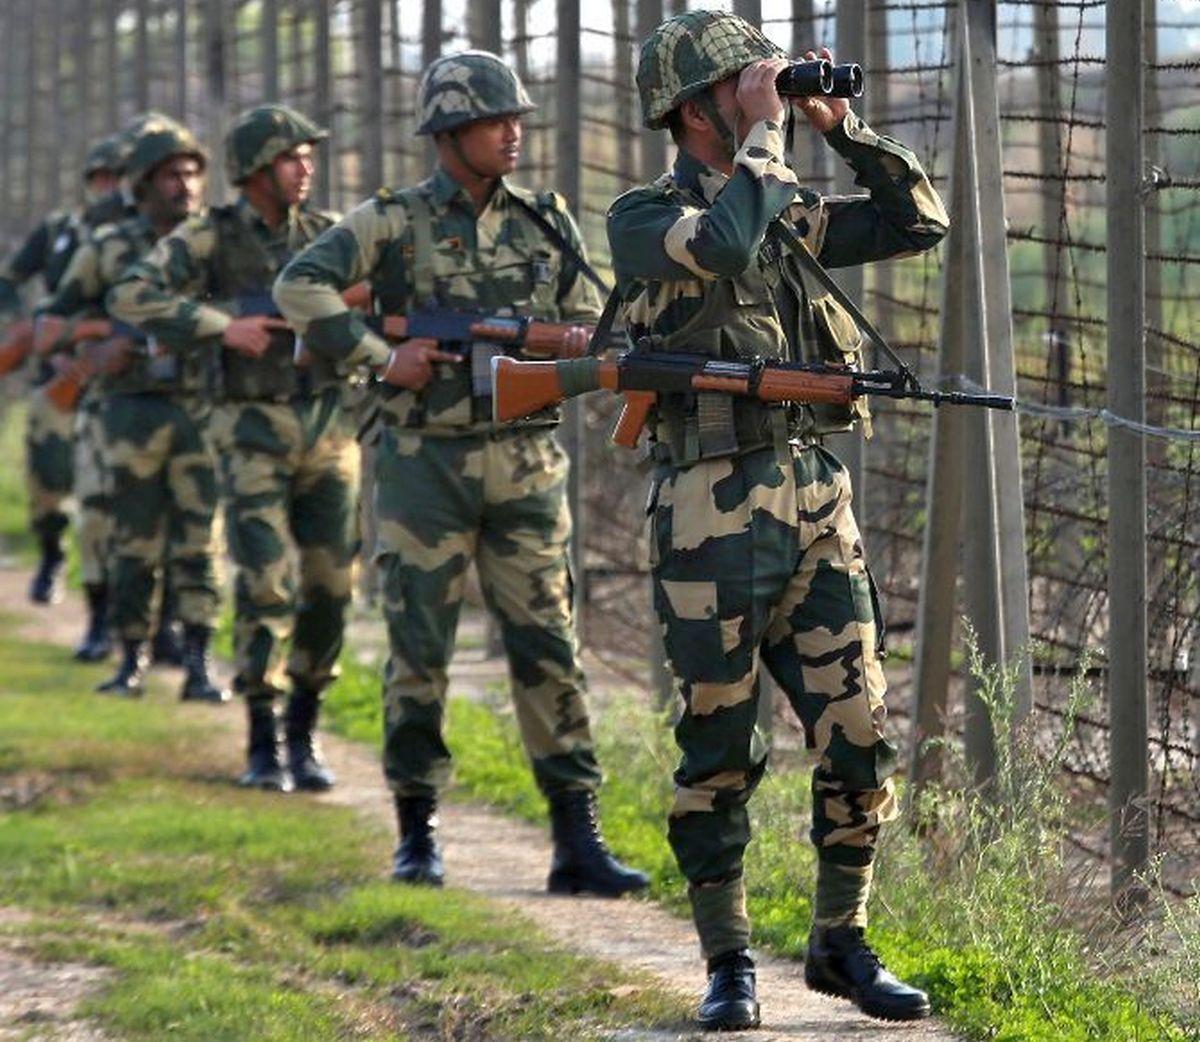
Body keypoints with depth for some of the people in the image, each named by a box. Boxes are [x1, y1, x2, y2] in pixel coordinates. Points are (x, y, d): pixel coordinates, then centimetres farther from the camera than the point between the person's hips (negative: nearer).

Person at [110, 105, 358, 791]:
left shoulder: (329, 234, 6)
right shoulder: (209, 238, -4)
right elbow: (134, 299, -14)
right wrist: (224, 327, -21)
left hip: (330, 427, 3)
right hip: (254, 432, -3)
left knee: (331, 585, 1)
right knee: (268, 582, -11)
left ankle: (304, 734, 15)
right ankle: (262, 745, -3)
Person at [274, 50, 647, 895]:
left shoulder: (547, 223, 8)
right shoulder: (394, 223, -3)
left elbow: (590, 324, 15)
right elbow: (300, 287, -13)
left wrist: (578, 346, -9)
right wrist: (382, 358, -18)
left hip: (527, 465, 3)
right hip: (427, 466, -2)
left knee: (549, 645, 0)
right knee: (420, 650, 3)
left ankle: (577, 839, 0)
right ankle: (418, 832, 14)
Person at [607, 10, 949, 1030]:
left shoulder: (789, 210, 14)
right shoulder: (644, 218, -4)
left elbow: (919, 221, 13)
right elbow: (726, 243, -25)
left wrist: (843, 125, 5)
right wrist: (765, 128, -14)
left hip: (819, 506, 5)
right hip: (713, 517, -5)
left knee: (860, 737, 3)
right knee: (719, 753, 1)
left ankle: (842, 944, 16)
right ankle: (729, 964, 11)